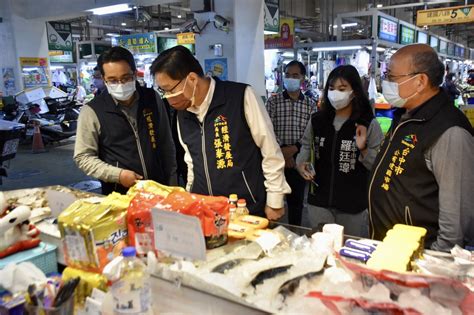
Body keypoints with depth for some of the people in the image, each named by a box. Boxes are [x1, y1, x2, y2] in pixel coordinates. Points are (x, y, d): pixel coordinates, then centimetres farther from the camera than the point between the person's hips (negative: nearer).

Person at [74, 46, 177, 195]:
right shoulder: (92, 111, -9)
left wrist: (171, 183, 6)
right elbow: (83, 157, -6)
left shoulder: (153, 99, 0)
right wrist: (117, 175, -17)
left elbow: (167, 144, 6)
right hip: (119, 195, -2)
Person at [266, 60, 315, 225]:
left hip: (298, 159, 2)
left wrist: (294, 149, -14)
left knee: (296, 199, 11)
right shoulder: (273, 101, 1)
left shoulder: (310, 105, 6)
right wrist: (281, 151, -15)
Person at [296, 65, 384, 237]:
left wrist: (363, 149, -23)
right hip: (318, 201, 3)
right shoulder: (317, 120, 3)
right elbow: (306, 147, 13)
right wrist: (302, 163, -6)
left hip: (353, 205, -2)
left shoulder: (369, 124, -7)